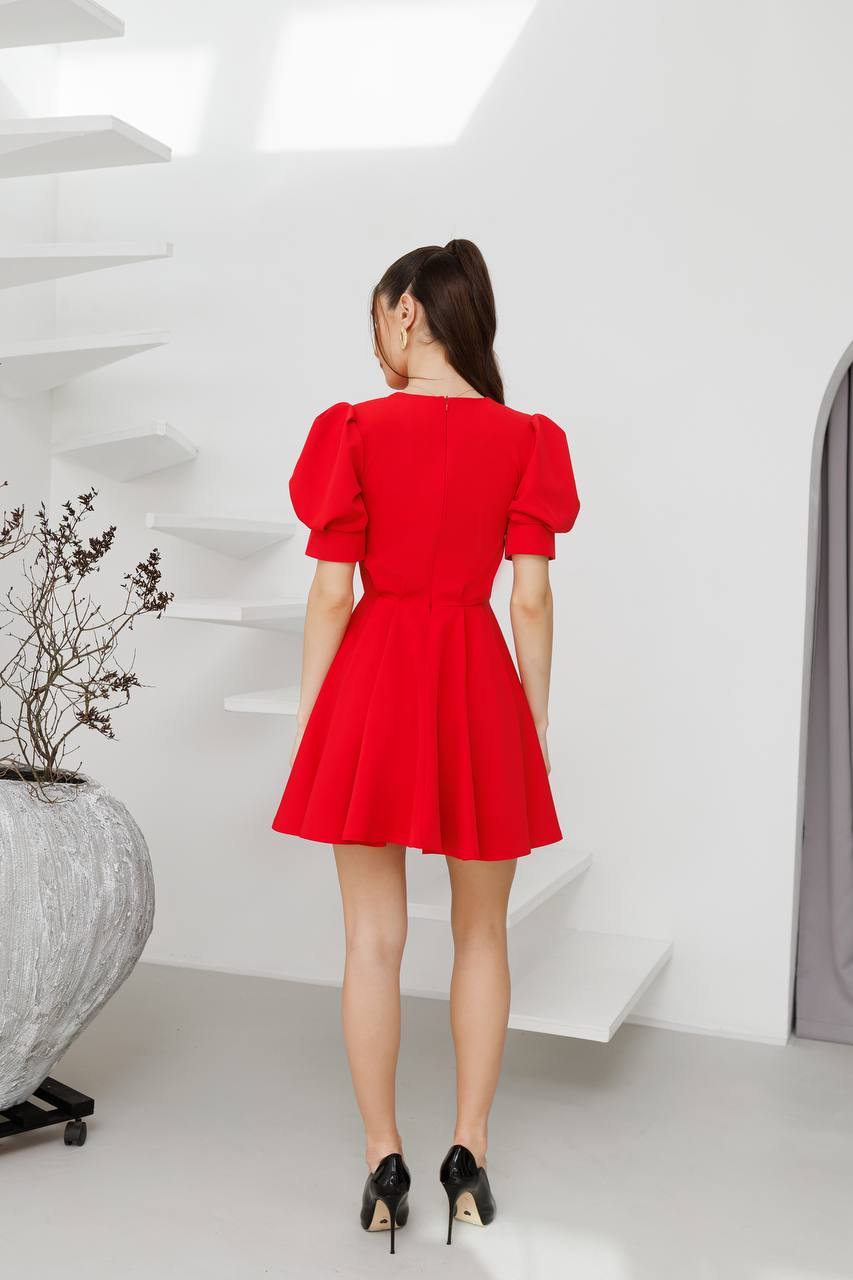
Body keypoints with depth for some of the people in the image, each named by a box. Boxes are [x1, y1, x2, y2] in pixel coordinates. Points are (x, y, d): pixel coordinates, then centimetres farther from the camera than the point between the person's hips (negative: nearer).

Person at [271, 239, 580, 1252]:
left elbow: (331, 594, -6)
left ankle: (383, 1167, 16)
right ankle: (468, 1159, 20)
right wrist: (537, 727, 6)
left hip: (374, 683, -1)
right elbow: (531, 599, -2)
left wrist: (309, 723, 3)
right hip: (481, 686, 2)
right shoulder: (526, 439, 0)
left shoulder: (356, 431, -5)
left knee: (374, 940, 8)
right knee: (479, 935, 15)